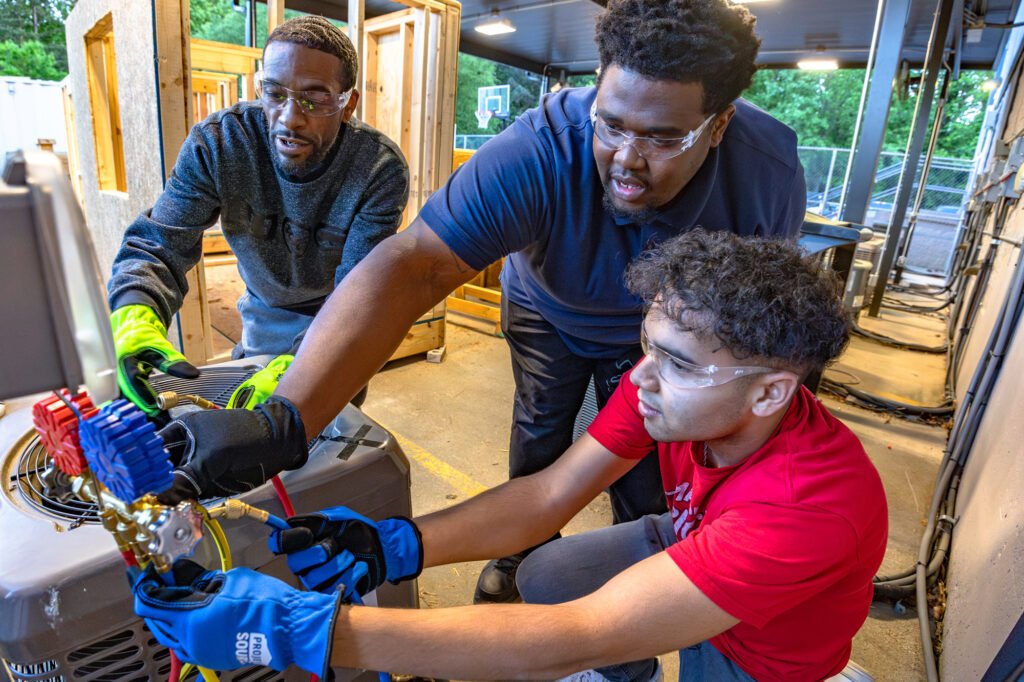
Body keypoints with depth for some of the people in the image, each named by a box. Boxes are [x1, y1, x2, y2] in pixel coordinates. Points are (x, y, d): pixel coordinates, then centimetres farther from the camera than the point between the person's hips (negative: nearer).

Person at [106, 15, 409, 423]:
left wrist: (295, 364, -48)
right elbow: (157, 243, -21)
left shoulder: (381, 169, -28)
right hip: (264, 318, 3)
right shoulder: (217, 143, -21)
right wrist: (134, 315, -44)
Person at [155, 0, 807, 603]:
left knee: (643, 458, 8)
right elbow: (413, 266, -52)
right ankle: (522, 554, 41)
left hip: (655, 330, 2)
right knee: (538, 442, 10)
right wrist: (285, 417, -62)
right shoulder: (539, 150, -41)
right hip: (547, 313, -1)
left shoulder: (770, 167, -29)